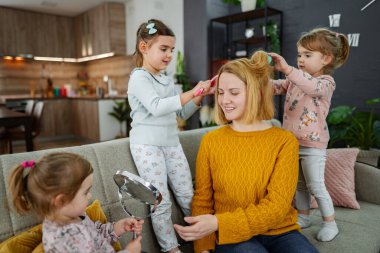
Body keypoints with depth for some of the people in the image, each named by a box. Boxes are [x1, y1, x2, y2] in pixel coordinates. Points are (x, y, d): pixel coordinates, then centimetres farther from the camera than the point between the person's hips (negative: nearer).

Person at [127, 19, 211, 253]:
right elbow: (156, 107, -26)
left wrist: (200, 96, 0)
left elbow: (182, 113, 15)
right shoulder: (139, 77, -9)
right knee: (161, 201, -2)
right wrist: (190, 93, -27)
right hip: (147, 145, -6)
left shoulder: (168, 80, 13)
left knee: (188, 196, 11)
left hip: (171, 142, 7)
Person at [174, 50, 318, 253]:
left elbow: (276, 207, -12)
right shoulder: (211, 140, -1)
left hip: (279, 232, 1)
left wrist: (219, 223, -23)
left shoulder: (285, 141, -5)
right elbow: (202, 201, 3)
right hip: (233, 236, -1)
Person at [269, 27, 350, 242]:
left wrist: (286, 68, -43)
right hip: (293, 141, 7)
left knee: (316, 186, 2)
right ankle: (303, 216, 35)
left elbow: (312, 86, -35)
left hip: (313, 144, -7)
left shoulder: (326, 82, -13)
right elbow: (276, 87, 7)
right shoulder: (296, 78, 9)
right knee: (299, 184, 18)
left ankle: (330, 223, 22)